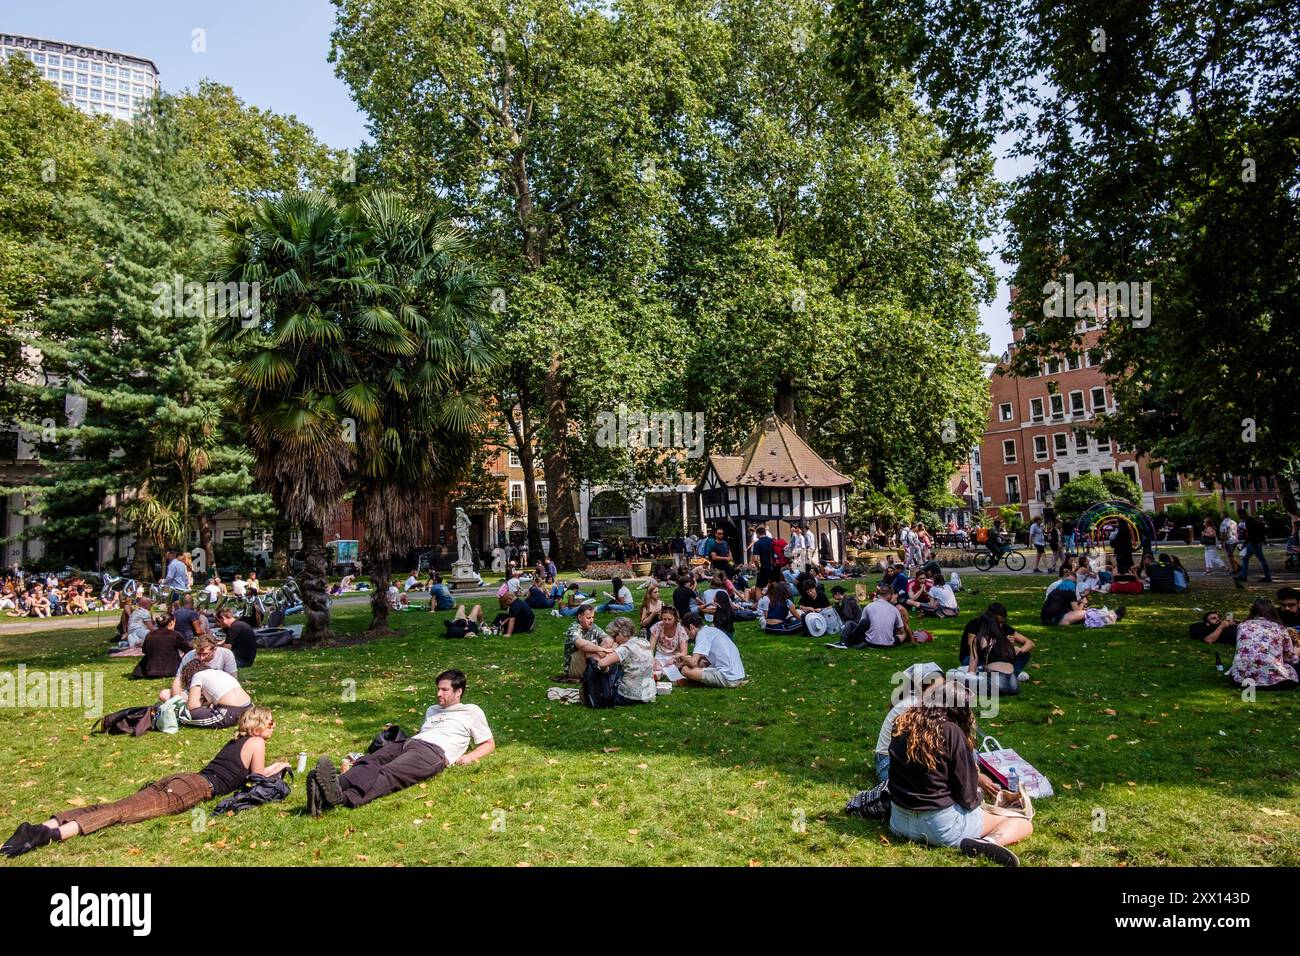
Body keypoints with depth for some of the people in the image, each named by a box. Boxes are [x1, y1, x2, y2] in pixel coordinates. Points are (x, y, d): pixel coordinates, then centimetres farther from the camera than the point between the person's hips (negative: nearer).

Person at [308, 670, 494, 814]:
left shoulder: (472, 712, 19)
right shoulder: (432, 710, 39)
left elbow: (489, 744, 17)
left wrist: (469, 756, -1)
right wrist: (395, 735, 16)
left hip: (434, 752, -6)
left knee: (388, 774, -35)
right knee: (368, 763, -27)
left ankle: (342, 798, -61)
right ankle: (323, 791, -53)